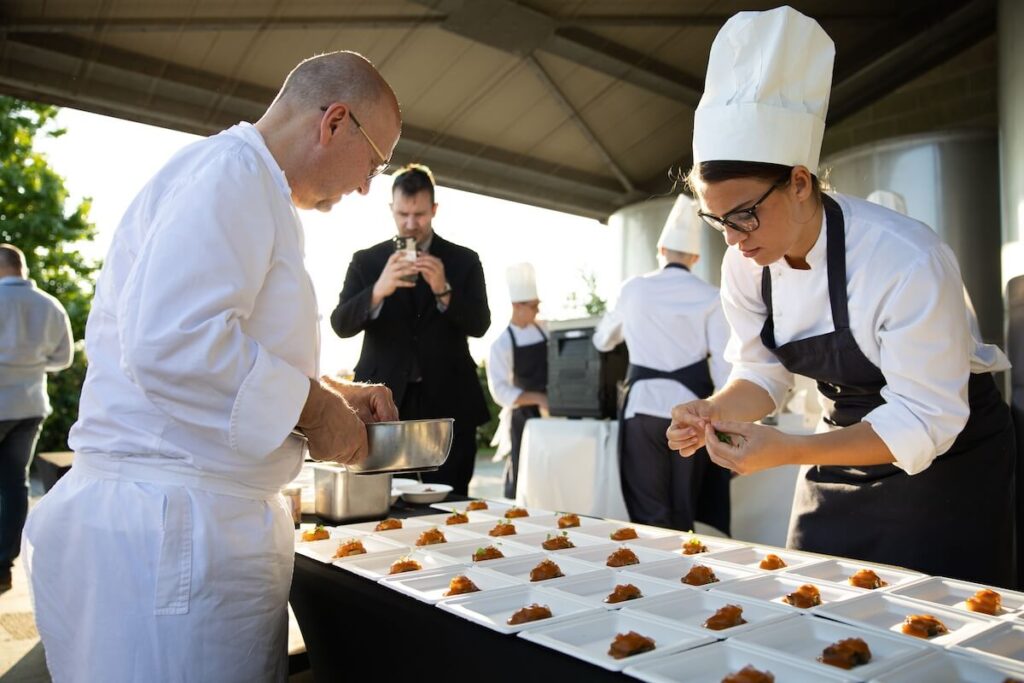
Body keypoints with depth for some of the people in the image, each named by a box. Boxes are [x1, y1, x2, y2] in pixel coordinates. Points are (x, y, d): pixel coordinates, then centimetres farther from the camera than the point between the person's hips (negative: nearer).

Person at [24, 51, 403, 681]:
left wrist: (334, 391, 16)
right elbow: (171, 343, -27)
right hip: (169, 529, -10)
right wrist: (312, 406, -16)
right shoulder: (232, 169, -14)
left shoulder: (250, 184, 20)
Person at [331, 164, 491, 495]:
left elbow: (480, 325, -3)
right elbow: (341, 325, -4)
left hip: (447, 404, 0)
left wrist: (444, 290, -21)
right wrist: (378, 291, -23)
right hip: (383, 402, 0)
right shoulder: (366, 261, 6)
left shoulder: (464, 261, 6)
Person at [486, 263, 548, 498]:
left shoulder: (545, 330, 3)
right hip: (522, 419, -5)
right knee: (520, 484, 4)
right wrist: (539, 398, -24)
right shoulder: (502, 343, -12)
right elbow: (501, 392, -17)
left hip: (548, 413, 5)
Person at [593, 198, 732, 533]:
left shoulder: (633, 288, 4)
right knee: (684, 511, 14)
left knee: (650, 514, 6)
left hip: (644, 406, 0)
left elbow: (602, 340, 19)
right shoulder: (710, 297, 0)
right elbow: (723, 365, -3)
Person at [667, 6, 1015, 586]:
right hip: (849, 441, 5)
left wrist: (786, 451, -39)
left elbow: (924, 421, -28)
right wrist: (714, 413, -24)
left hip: (947, 451, -5)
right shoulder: (746, 265, -13)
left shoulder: (908, 262, -31)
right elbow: (761, 374, -3)